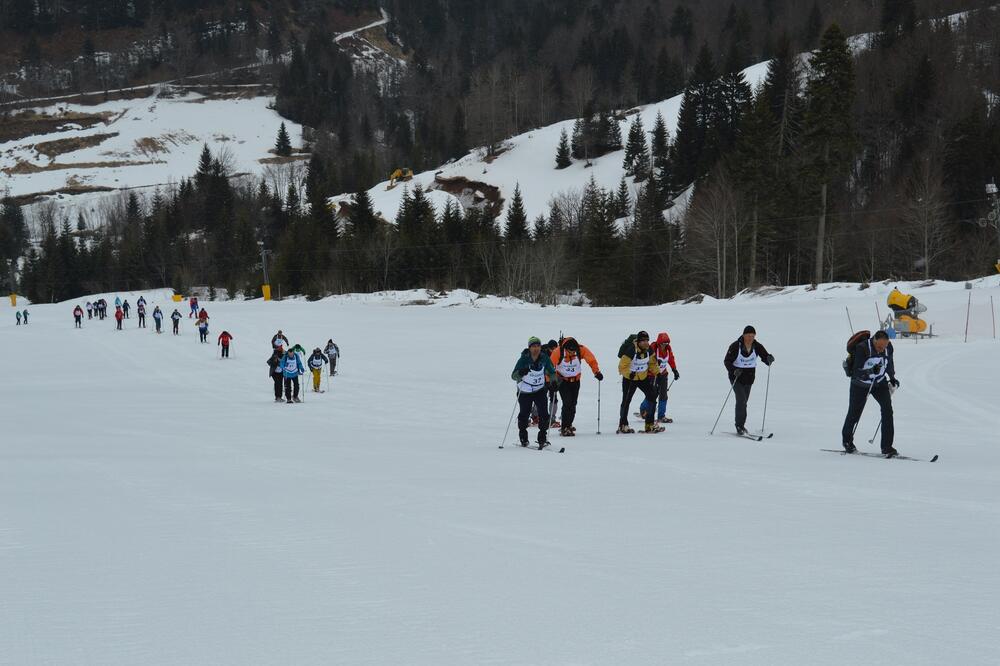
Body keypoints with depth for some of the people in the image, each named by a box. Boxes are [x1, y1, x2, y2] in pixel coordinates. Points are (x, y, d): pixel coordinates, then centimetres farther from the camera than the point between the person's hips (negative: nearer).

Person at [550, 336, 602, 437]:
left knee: (573, 405, 8)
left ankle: (568, 425, 25)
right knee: (567, 403, -15)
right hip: (563, 380, -3)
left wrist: (597, 372, -18)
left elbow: (591, 360, -8)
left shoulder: (581, 349, -20)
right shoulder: (558, 351, -25)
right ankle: (564, 428, -10)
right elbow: (550, 366, -20)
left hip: (575, 380, 3)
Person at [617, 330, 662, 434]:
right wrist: (629, 374, -36)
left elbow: (653, 363, 9)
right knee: (626, 401, -1)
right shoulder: (631, 350, -27)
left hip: (644, 377, 6)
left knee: (652, 396, -2)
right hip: (629, 378, -6)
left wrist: (657, 373, 0)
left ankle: (650, 425, 6)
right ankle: (623, 426, 13)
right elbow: (622, 366, -23)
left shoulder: (649, 350, -8)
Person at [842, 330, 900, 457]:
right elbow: (857, 372, -33)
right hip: (861, 384, -3)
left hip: (880, 382, 3)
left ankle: (887, 447, -14)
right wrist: (871, 371, -49)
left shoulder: (888, 347, -14)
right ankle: (847, 440, 40)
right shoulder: (862, 348, -29)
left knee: (887, 408, -16)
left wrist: (892, 378, 16)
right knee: (854, 412, 11)